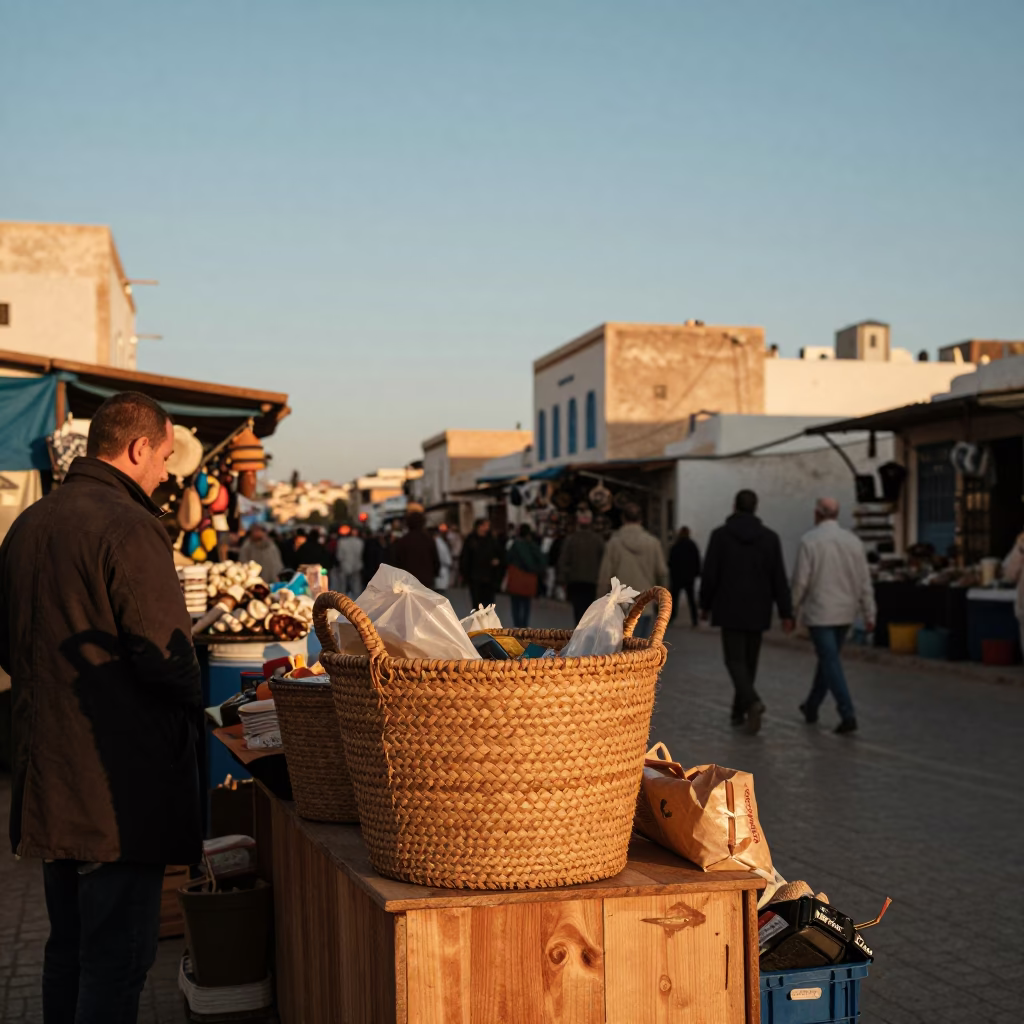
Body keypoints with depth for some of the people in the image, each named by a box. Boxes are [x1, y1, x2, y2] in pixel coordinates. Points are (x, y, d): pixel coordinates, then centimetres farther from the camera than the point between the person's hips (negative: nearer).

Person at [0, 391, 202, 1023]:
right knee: (119, 954, -1)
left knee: (69, 944, 20)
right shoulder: (128, 527, -17)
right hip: (120, 782, -8)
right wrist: (193, 708, 0)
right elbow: (164, 655, -18)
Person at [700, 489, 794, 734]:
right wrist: (785, 612, 1)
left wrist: (705, 605, 7)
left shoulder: (720, 535, -6)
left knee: (735, 659, -1)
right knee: (749, 661, 14)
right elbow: (779, 578, -2)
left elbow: (709, 574, -6)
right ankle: (739, 712, 22)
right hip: (758, 611, 3)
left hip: (730, 610, -3)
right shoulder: (770, 537, 1)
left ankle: (752, 701, -25)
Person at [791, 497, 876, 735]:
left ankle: (848, 715, -14)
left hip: (819, 613, -5)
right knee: (828, 659, 19)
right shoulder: (853, 541, 2)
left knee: (831, 663, -4)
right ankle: (811, 707, 33)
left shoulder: (809, 540, -11)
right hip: (845, 613, 5)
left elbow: (800, 580, -11)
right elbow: (864, 582, 3)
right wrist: (869, 614, 7)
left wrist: (794, 608, 3)